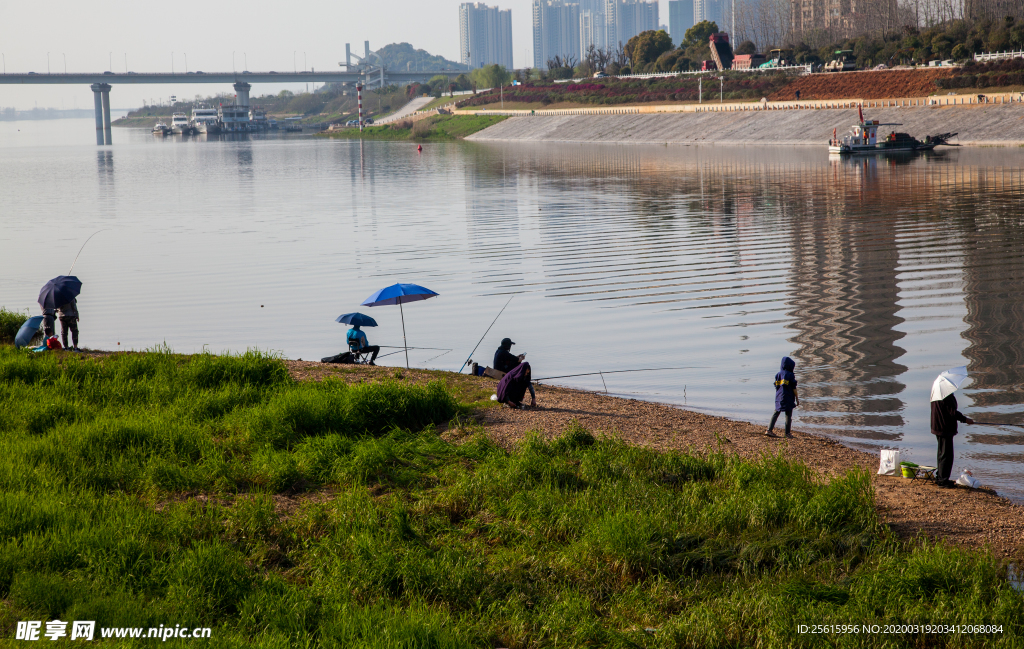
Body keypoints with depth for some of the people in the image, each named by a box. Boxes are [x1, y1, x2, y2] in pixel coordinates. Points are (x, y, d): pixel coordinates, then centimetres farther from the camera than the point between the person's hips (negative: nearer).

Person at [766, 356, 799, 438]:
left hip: (779, 397, 5)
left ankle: (769, 430, 2)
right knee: (788, 415, 4)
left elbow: (776, 386, 11)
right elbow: (794, 388, -9)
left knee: (776, 413, 9)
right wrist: (797, 399, -1)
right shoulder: (790, 375, -10)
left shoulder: (778, 374, 6)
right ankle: (788, 433, 7)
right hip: (788, 398, -5)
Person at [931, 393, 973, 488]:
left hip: (937, 427, 10)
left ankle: (939, 477, 27)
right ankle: (943, 480, -3)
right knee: (946, 455, -4)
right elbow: (952, 412, -22)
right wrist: (965, 419, -11)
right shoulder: (948, 397, -22)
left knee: (942, 454, 19)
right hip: (945, 429, -10)